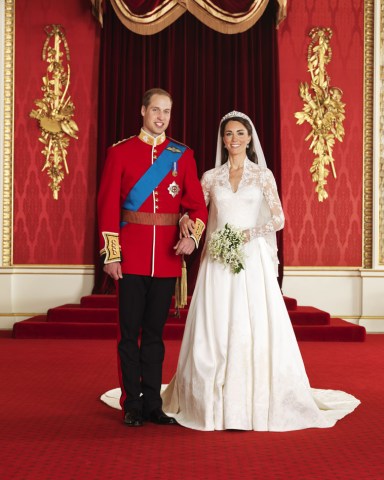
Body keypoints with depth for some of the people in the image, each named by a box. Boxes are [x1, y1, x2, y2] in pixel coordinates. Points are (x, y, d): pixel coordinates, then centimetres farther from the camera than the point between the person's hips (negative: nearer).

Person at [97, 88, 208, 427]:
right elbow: (108, 206, -1)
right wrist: (111, 254, -7)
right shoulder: (120, 152, 3)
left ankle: (153, 405, 19)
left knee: (155, 333, 10)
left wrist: (192, 236, -12)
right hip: (131, 257, -2)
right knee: (129, 333, 3)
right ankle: (132, 406, 14)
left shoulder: (183, 155, 9)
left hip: (168, 257, 2)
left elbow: (197, 203, 7)